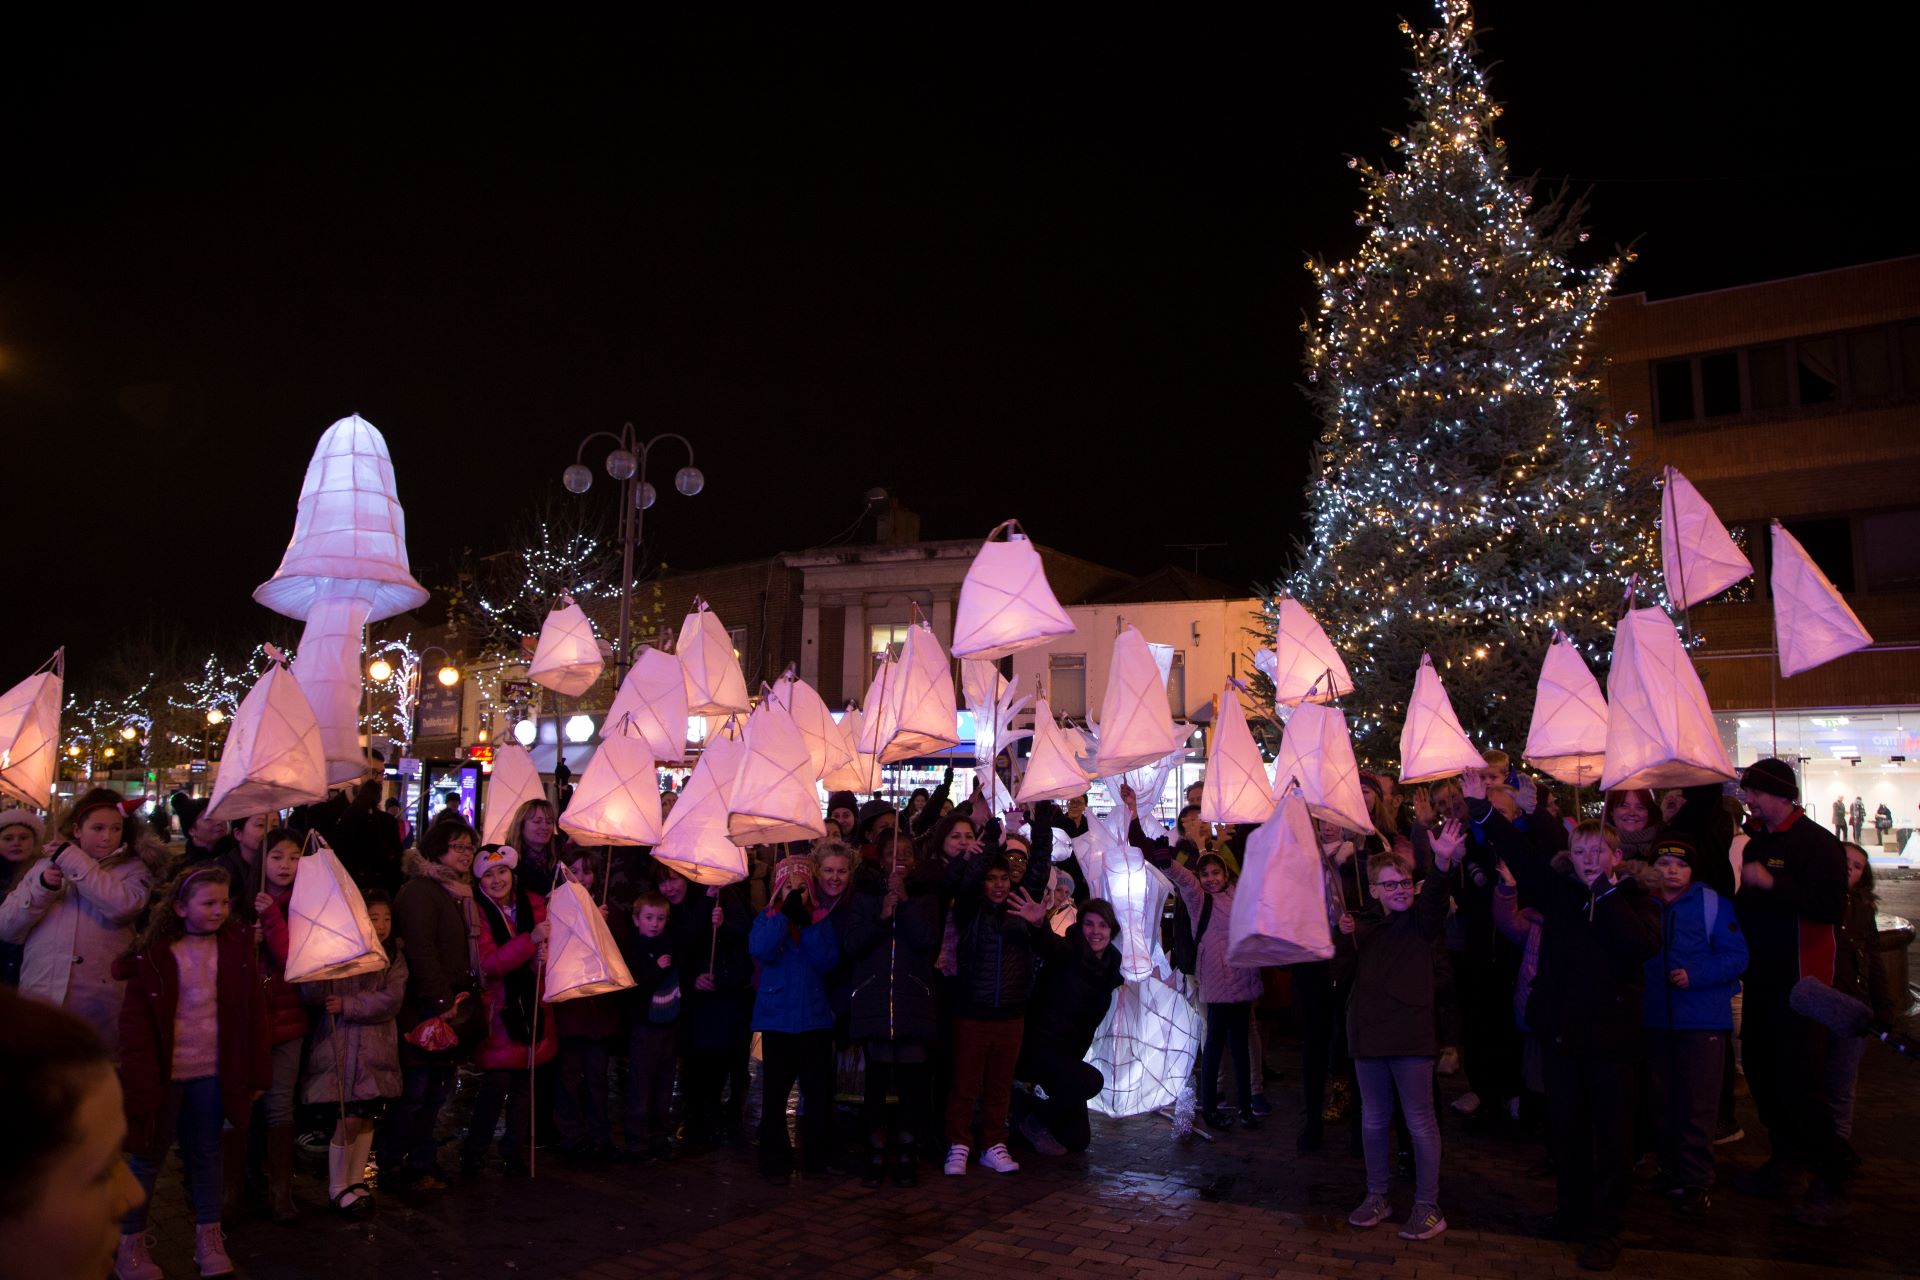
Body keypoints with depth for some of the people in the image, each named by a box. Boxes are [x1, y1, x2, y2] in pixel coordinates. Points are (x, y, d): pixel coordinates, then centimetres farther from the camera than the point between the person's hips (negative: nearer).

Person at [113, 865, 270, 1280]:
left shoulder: (239, 946, -3)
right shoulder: (153, 955, -9)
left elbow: (255, 1014, 1)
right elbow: (136, 1024, -8)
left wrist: (257, 1074, 0)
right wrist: (140, 1082, -14)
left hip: (213, 1074, 2)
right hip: (164, 1073, -2)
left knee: (206, 1155, 14)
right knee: (147, 1157, 12)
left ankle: (209, 1238, 26)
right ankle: (130, 1245, 27)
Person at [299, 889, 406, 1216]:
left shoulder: (393, 958, 7)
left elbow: (391, 1001, -5)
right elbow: (311, 996, -13)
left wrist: (348, 1005, -15)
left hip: (377, 1048, 4)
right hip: (341, 1048, -4)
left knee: (368, 1117, 9)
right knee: (349, 1119, -4)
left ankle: (356, 1181, 25)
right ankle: (338, 1189, 12)